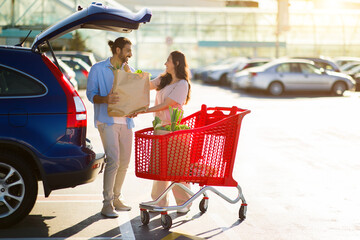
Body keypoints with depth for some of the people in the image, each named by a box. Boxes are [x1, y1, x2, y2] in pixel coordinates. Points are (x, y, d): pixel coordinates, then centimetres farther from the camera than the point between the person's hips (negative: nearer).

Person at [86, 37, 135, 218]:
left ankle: (116, 198, 23)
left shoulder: (129, 70, 16)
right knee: (113, 160, -17)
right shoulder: (98, 69, 1)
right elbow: (90, 93, -6)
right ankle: (107, 203, -11)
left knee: (124, 163, 8)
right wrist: (105, 99, -24)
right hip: (107, 121, -6)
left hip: (125, 121, 6)